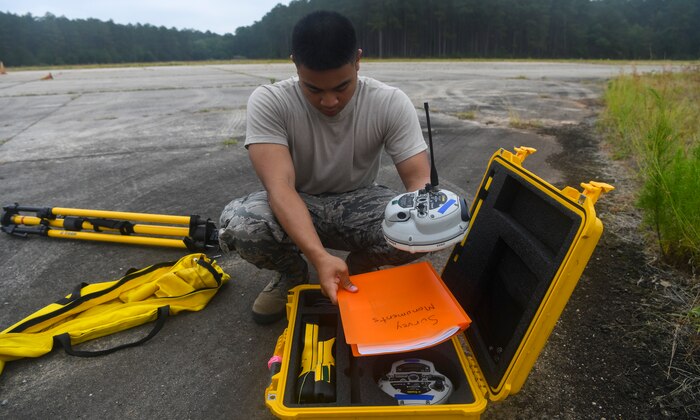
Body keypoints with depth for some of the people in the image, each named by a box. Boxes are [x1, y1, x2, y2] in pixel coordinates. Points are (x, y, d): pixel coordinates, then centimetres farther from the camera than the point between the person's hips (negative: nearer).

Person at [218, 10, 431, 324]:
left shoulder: (391, 103, -17)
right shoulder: (268, 101, -21)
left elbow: (420, 179, -18)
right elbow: (279, 186, -31)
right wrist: (319, 256, -46)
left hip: (358, 204, 1)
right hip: (296, 207, 0)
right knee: (237, 225, -33)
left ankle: (358, 266, 5)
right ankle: (293, 274, 3)